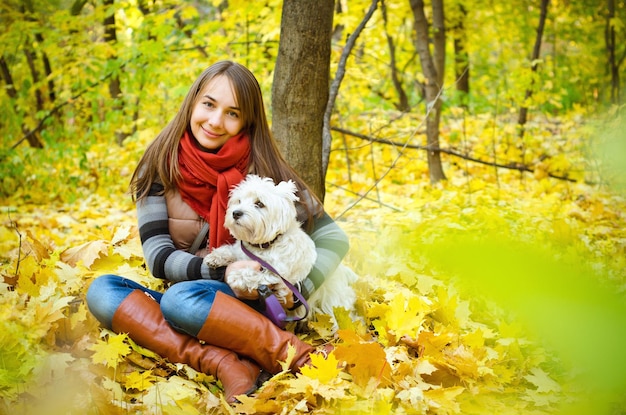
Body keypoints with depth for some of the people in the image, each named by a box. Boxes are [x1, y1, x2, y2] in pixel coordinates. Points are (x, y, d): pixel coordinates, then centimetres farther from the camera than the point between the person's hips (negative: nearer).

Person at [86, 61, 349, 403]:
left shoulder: (261, 168, -6)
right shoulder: (162, 163, -1)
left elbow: (333, 238, -3)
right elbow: (157, 254, -6)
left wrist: (297, 289, -20)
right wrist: (219, 272, -22)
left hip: (256, 306, -3)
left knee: (181, 298, -33)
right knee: (102, 290, -23)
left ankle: (304, 360, -32)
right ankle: (229, 367, -35)